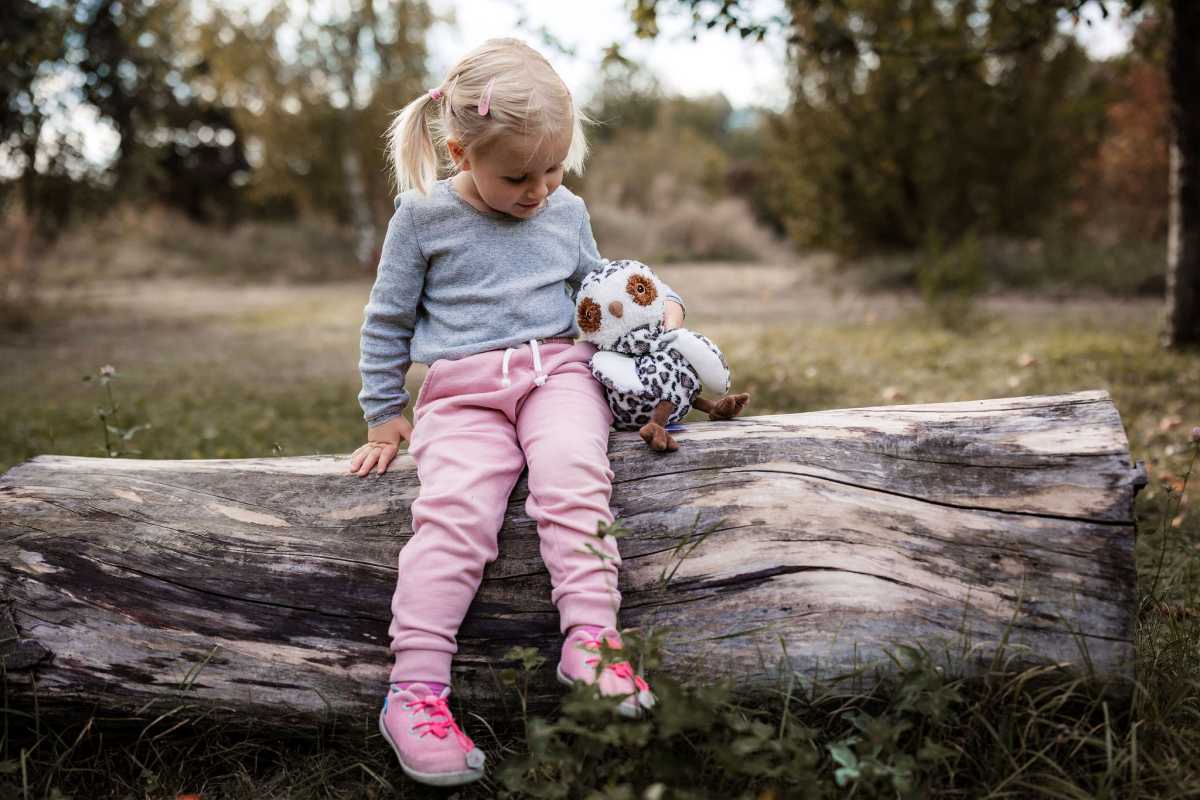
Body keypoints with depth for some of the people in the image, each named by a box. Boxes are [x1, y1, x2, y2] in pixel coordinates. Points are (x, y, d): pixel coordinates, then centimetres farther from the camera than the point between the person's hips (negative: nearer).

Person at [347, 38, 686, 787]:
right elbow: (388, 319, 12)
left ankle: (591, 638, -31)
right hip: (462, 392, -2)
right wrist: (383, 414, 13)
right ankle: (416, 689, -24)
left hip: (559, 369, 2)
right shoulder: (424, 216, 3)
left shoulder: (567, 212, 13)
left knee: (574, 473, -31)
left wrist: (660, 300, 12)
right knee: (455, 508, -26)